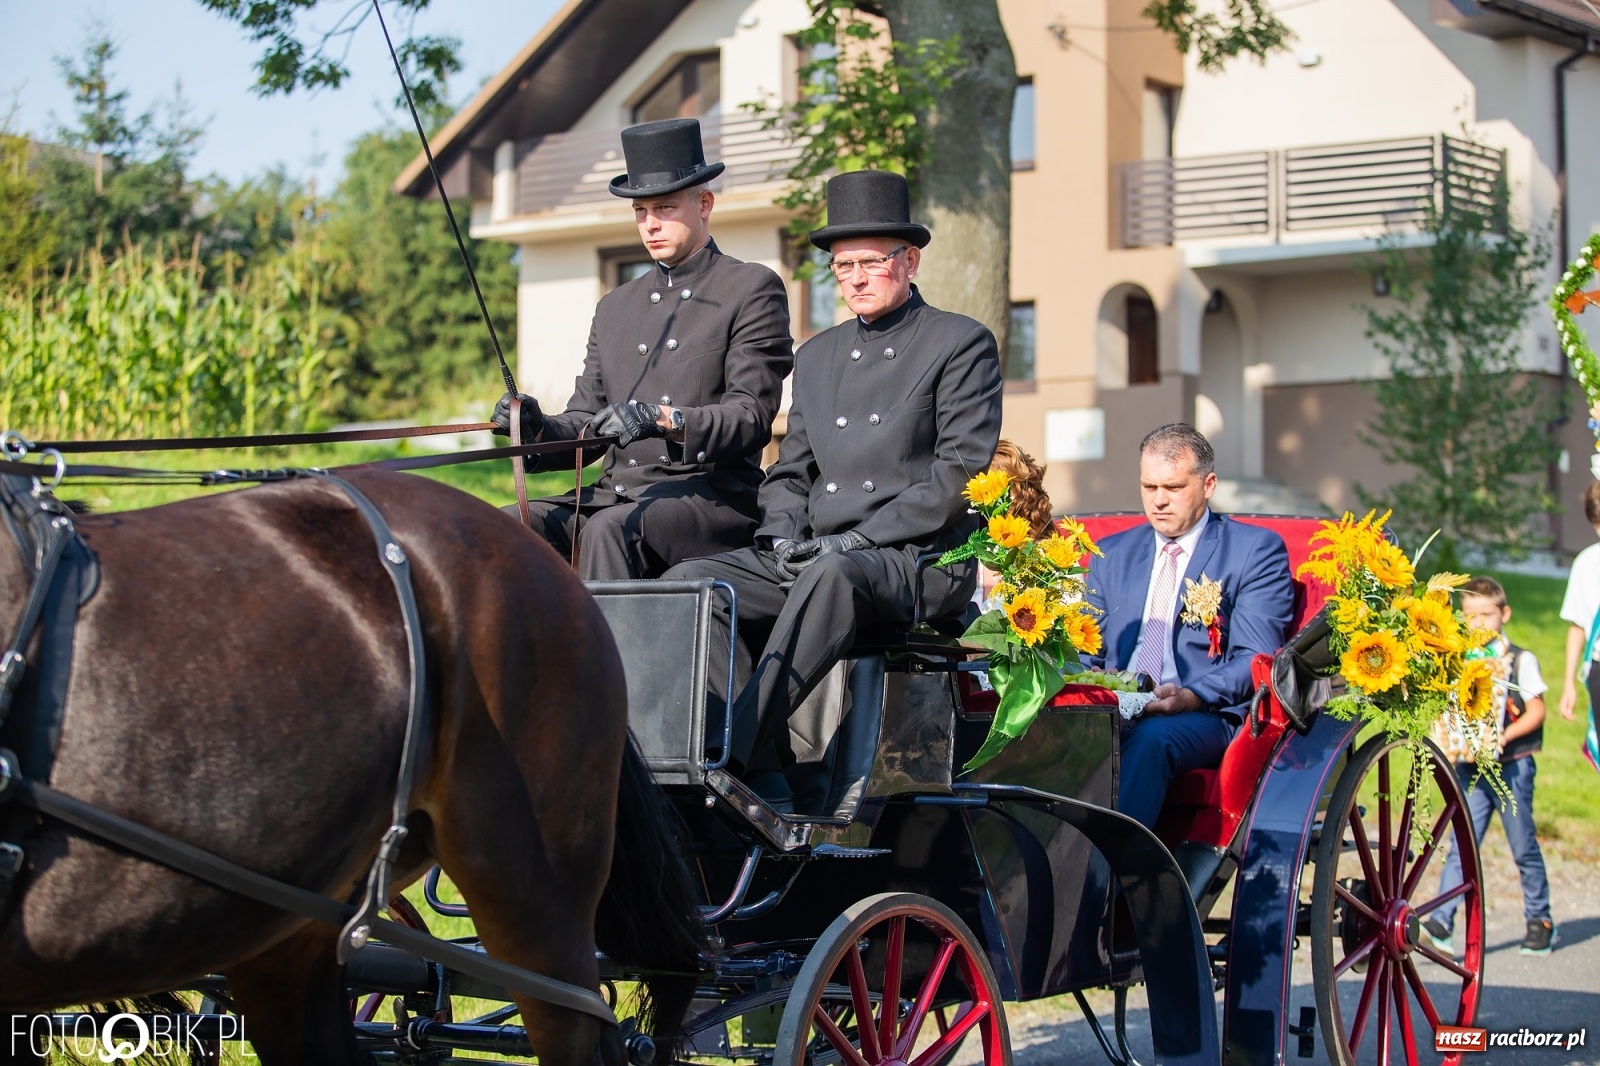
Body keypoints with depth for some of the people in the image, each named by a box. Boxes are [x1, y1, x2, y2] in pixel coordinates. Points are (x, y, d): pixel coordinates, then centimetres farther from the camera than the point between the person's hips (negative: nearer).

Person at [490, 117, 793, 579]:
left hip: (712, 494, -6)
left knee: (610, 529, -35)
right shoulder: (615, 307, 23)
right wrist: (539, 429, -5)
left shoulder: (752, 289, 4)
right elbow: (584, 426, 18)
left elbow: (752, 418, -7)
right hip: (617, 493, 6)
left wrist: (664, 419, -25)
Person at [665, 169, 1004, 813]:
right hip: (812, 560, 6)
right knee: (690, 583, -18)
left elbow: (962, 471, -8)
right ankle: (765, 781, -25)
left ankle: (734, 756, -40)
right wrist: (784, 537, -1)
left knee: (833, 575, -40)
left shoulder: (962, 344, 2)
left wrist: (857, 539, -15)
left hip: (921, 561, -6)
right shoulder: (817, 356, 21)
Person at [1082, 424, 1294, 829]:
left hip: (1206, 716, -3)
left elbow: (1255, 658, -2)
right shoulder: (1111, 554, 23)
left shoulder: (1255, 550, 8)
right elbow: (1086, 650, 21)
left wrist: (1190, 696, -21)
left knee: (1152, 738, -38)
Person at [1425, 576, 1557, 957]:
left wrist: (1505, 735, -20)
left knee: (1523, 847, 7)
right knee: (1462, 846, -6)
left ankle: (1540, 920, 22)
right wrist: (1451, 742, -5)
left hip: (1512, 766, -2)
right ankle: (1440, 923, -14)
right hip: (1470, 767, 3)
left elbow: (1536, 711, -5)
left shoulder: (1520, 660, -1)